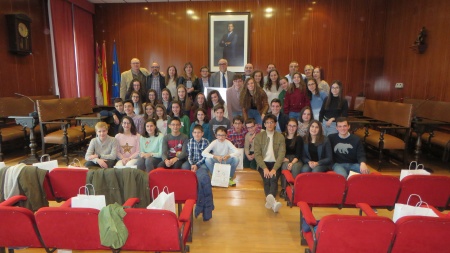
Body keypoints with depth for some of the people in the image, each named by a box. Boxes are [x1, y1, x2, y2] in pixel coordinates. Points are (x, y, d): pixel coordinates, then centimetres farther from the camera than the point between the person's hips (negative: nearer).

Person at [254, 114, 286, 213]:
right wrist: (265, 168, -15)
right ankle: (273, 201, -45)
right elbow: (257, 154, 0)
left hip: (275, 163, 0)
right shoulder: (258, 136, 7)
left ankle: (269, 199, -54)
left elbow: (281, 154, -2)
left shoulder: (280, 137, 7)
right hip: (263, 163, 1)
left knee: (273, 179, -31)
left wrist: (274, 169, -17)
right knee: (266, 179, -29)